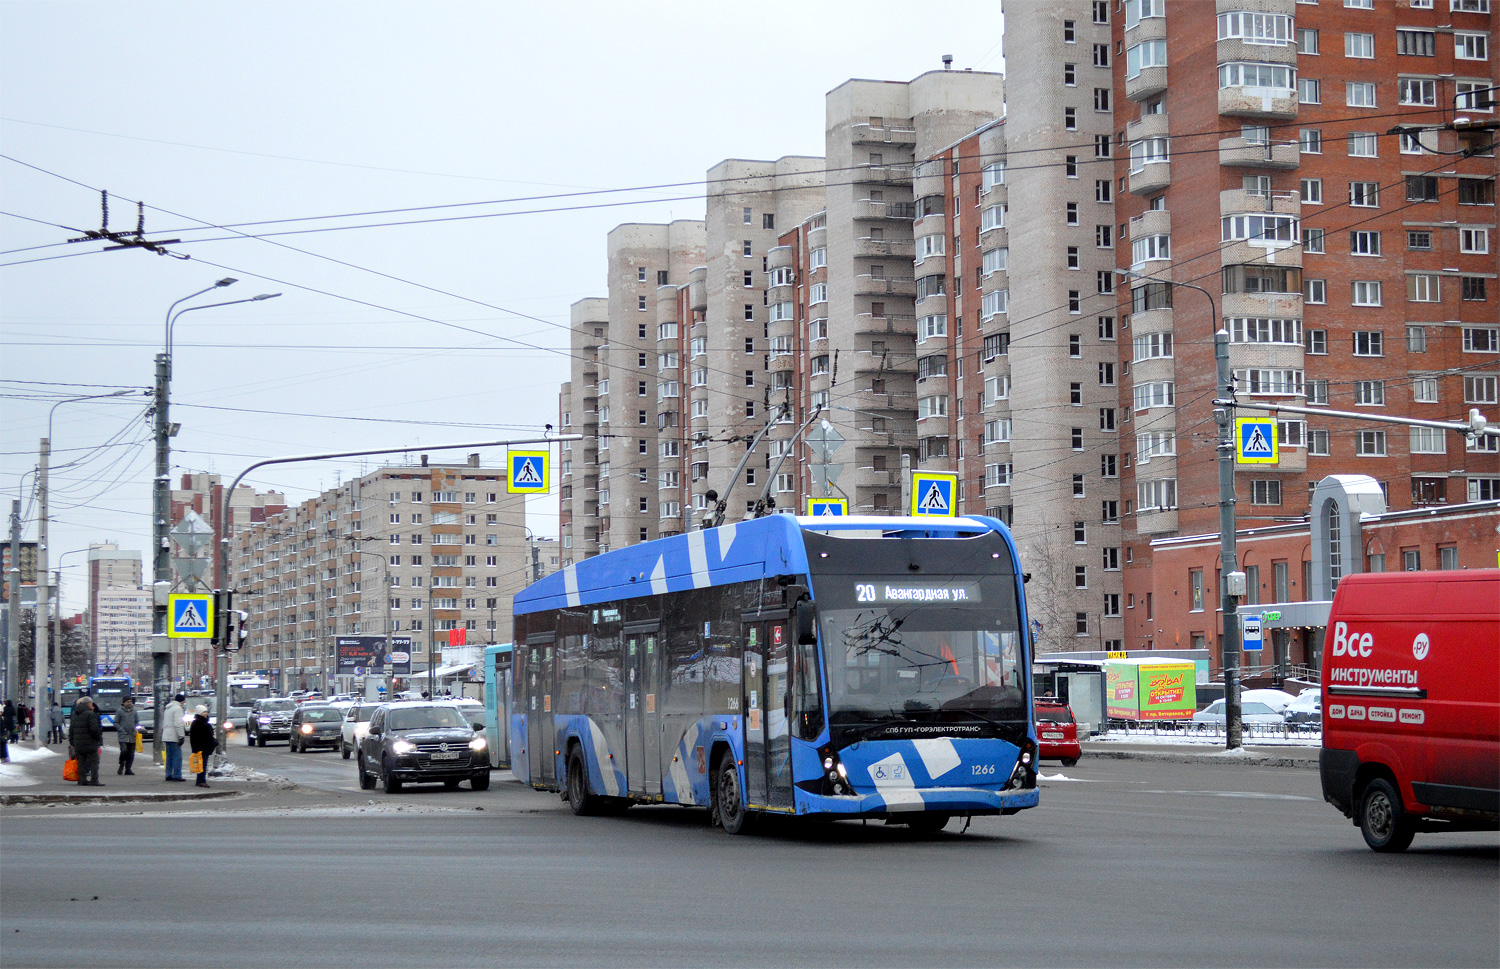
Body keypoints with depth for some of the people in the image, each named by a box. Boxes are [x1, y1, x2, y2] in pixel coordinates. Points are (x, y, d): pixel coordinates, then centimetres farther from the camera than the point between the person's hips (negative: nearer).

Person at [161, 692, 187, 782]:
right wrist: (181, 736, -17)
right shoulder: (177, 708, -10)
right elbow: (178, 724, -18)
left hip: (166, 736, 9)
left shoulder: (168, 708, 19)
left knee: (169, 756, 13)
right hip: (173, 737, -9)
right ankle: (177, 775, -10)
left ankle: (169, 775, 14)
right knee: (177, 756, -7)